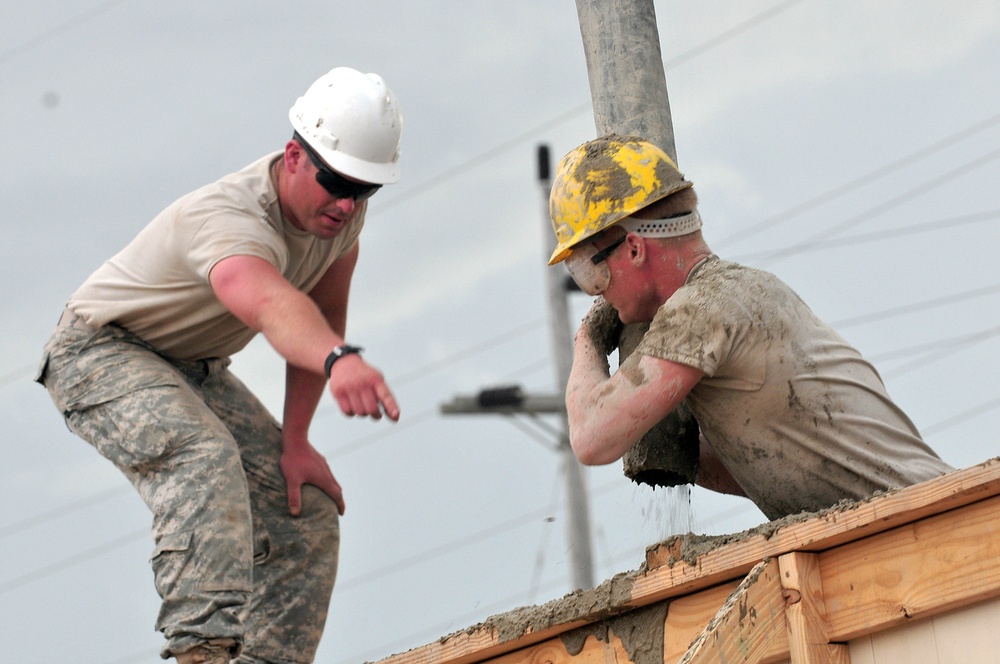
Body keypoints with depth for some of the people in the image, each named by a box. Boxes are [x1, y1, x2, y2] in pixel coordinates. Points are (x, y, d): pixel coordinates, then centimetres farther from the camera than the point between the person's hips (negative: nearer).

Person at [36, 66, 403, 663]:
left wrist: (296, 440, -4)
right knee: (205, 458, -37)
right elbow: (272, 304, -58)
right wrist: (338, 360, -78)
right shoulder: (228, 218, -37)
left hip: (195, 368, 8)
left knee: (308, 514, -2)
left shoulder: (342, 207, -11)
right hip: (101, 351, -8)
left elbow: (324, 314, 1)